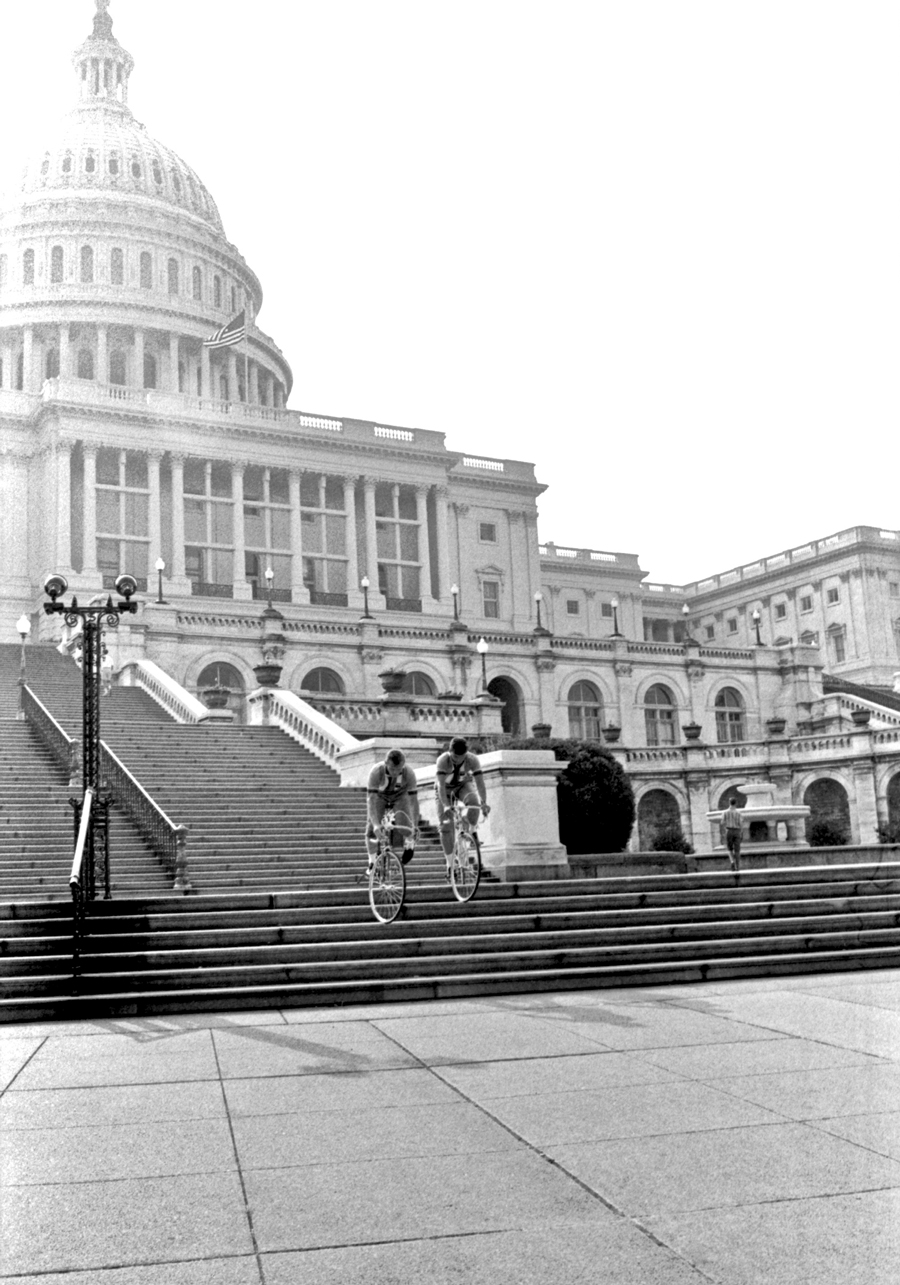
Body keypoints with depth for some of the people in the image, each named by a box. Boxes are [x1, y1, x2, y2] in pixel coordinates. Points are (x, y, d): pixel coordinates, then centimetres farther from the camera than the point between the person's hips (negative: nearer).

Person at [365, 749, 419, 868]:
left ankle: (409, 847, 15)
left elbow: (413, 800, -31)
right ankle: (372, 862, 6)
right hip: (379, 797, 0)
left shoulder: (409, 773, -35)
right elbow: (371, 800, -40)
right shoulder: (376, 772, -38)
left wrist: (415, 826, -38)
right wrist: (376, 825, -50)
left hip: (400, 797, 0)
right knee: (371, 829, -13)